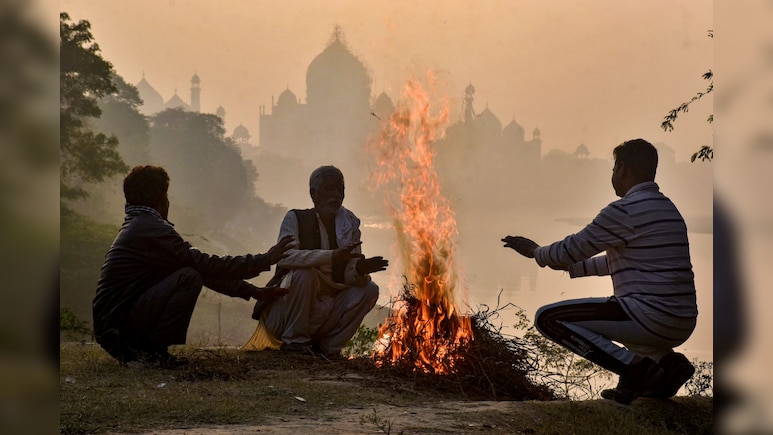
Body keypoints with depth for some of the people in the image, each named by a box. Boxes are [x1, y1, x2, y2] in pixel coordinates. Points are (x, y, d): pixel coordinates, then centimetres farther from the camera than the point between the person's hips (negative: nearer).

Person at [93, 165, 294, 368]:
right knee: (188, 277, -18)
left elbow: (203, 267, 18)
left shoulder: (137, 226, 18)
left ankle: (133, 349, 11)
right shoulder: (151, 229, -13)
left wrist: (251, 291, 15)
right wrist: (265, 260, -10)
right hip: (118, 320, -10)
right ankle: (150, 352, -12)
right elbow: (207, 266, -16)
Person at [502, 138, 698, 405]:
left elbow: (574, 248, -3)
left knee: (547, 318, -3)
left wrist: (535, 252, 16)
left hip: (650, 317, -9)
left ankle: (632, 366, -13)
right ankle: (664, 362, 11)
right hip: (682, 325, 9)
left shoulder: (625, 210, -11)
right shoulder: (668, 208, 17)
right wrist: (571, 266, 32)